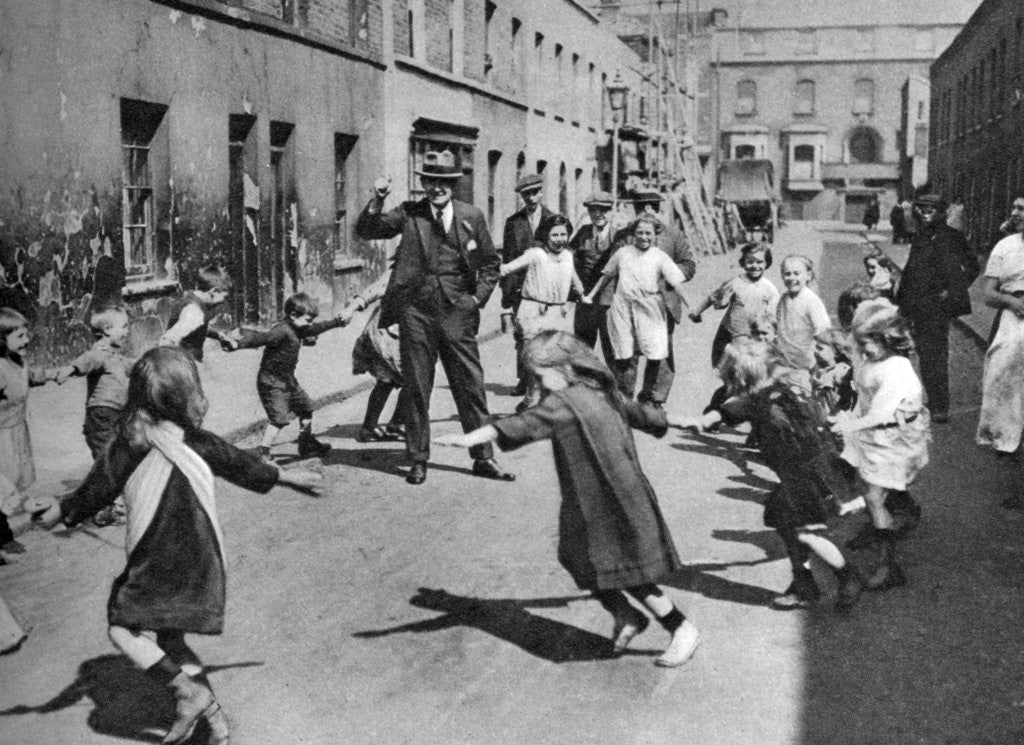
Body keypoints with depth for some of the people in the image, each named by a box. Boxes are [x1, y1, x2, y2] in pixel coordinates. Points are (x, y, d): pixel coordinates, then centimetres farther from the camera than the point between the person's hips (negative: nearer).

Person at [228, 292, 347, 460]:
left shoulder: (296, 329, 8)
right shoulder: (281, 331, -23)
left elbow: (314, 329, 24)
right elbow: (260, 338, -35)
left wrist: (337, 322, 28)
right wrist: (238, 344, -50)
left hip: (287, 380, 11)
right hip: (272, 382, -11)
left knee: (306, 407, 21)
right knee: (279, 418, -16)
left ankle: (307, 445, 37)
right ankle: (261, 453, -11)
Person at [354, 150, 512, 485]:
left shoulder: (472, 216, 6)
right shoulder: (409, 214, 3)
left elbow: (490, 263, 14)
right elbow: (365, 231, -2)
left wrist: (478, 297, 3)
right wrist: (377, 200, -17)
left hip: (457, 312, 1)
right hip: (416, 312, -1)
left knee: (471, 387, 3)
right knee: (417, 390, 6)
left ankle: (483, 458, 14)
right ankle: (418, 460, 16)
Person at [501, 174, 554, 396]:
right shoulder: (513, 222, 9)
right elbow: (507, 258, 9)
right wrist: (506, 290, 3)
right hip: (521, 288, 1)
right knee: (521, 334, -2)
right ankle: (524, 380, 4)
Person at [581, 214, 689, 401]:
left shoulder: (660, 257, 2)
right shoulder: (623, 253, 8)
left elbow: (677, 283, -6)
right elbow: (606, 276, 21)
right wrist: (590, 295, 21)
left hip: (650, 310, -1)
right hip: (623, 309, 1)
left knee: (656, 357, -7)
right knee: (625, 358, 0)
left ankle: (647, 397, 12)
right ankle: (625, 399, 14)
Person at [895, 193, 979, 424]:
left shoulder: (951, 237, -8)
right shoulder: (919, 238, 13)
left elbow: (972, 266, -12)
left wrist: (952, 292, -15)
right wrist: (903, 301, 14)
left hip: (937, 307, -7)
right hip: (918, 307, 7)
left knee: (936, 358, -7)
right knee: (924, 356, 12)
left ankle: (941, 408, -4)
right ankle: (933, 403, 21)